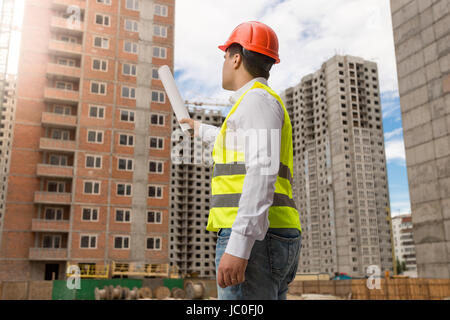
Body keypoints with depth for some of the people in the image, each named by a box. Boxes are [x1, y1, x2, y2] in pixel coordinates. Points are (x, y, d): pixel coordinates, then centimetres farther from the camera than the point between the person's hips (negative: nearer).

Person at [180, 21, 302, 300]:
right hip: (274, 241, 10)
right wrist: (201, 130, 68)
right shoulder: (264, 110, 26)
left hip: (252, 239, -10)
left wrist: (238, 247, -27)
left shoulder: (257, 99, -4)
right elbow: (237, 144, 49)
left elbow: (263, 173, -20)